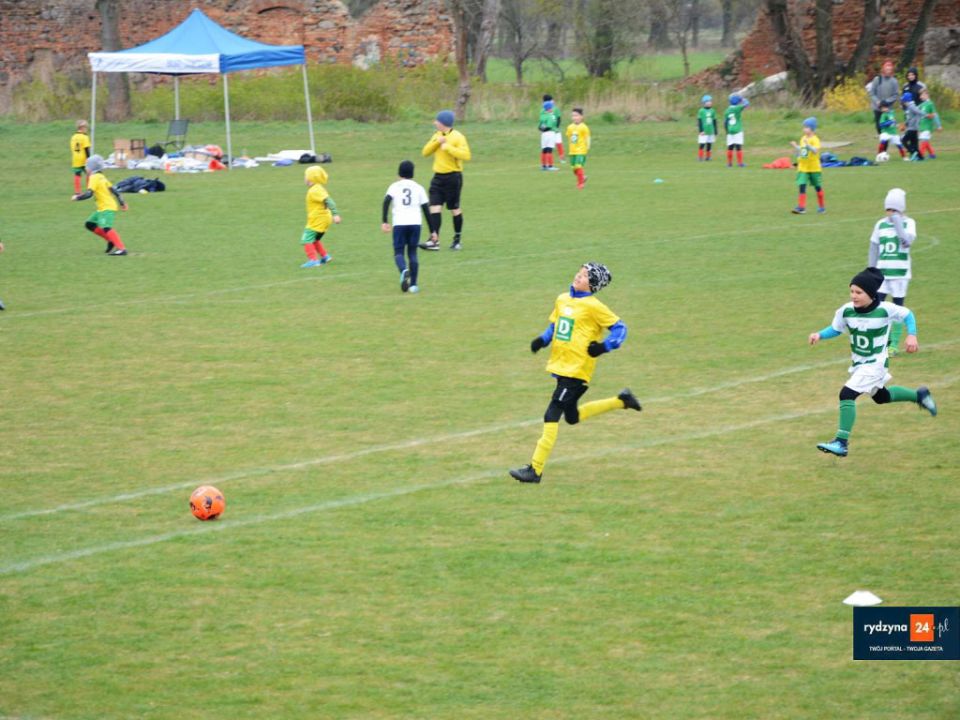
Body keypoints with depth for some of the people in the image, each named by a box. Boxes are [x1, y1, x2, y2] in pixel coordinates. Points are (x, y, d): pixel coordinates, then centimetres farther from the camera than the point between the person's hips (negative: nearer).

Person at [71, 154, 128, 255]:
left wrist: (77, 197, -7)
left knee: (106, 227, -22)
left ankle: (121, 248, -33)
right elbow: (113, 190, 17)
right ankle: (110, 240, 13)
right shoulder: (101, 177, 15)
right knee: (90, 224, 14)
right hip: (102, 208, 10)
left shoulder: (94, 178, -11)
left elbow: (89, 194, -21)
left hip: (107, 208, -10)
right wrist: (121, 202, 23)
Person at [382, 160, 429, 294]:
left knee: (398, 252, 3)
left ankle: (404, 270, -29)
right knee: (412, 253, 12)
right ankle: (413, 284, 4)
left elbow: (386, 201, -10)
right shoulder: (419, 188, 12)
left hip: (399, 224, -2)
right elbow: (426, 209, 10)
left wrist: (384, 221, -9)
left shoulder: (394, 187, 8)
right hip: (415, 223, 2)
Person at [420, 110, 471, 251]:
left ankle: (457, 240, 19)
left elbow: (466, 155, -21)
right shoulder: (436, 136, 12)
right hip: (438, 177, 6)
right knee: (434, 207, -7)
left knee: (454, 208, 5)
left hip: (453, 176, -6)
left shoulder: (457, 137, -10)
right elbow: (426, 152, 5)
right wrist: (437, 142, -9)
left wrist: (448, 147, -22)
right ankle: (434, 240, -14)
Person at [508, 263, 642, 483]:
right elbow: (553, 326, 23)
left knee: (552, 416, -12)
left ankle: (536, 469, -10)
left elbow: (619, 328, -5)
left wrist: (604, 346, -20)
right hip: (560, 365, 9)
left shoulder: (593, 306, -10)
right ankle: (621, 401, 36)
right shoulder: (562, 300, 10)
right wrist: (542, 340, 4)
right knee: (572, 417, 22)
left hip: (576, 370, -9)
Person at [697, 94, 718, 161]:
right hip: (704, 132, -4)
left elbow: (715, 122, 14)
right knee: (702, 145, -9)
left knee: (709, 145, 6)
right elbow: (699, 122, -5)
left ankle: (707, 157, 16)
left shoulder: (712, 111, 9)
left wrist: (715, 132, 15)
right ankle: (700, 157, -5)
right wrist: (701, 130, -13)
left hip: (711, 131, 4)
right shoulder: (701, 111, -3)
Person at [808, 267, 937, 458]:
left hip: (875, 364, -6)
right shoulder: (846, 311, -11)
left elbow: (907, 315, -4)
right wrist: (819, 335, -14)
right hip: (858, 364, 7)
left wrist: (912, 335, -17)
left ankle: (841, 443, -19)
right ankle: (919, 395, 51)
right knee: (881, 397, 26)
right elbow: (835, 329, 4)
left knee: (847, 394, -21)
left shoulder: (885, 310, -21)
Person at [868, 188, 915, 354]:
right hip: (882, 272, 3)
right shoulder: (880, 225, 7)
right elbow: (874, 250, 11)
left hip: (900, 273, -3)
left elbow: (907, 241, -22)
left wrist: (897, 222, -22)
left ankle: (894, 344, 10)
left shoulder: (908, 223, -3)